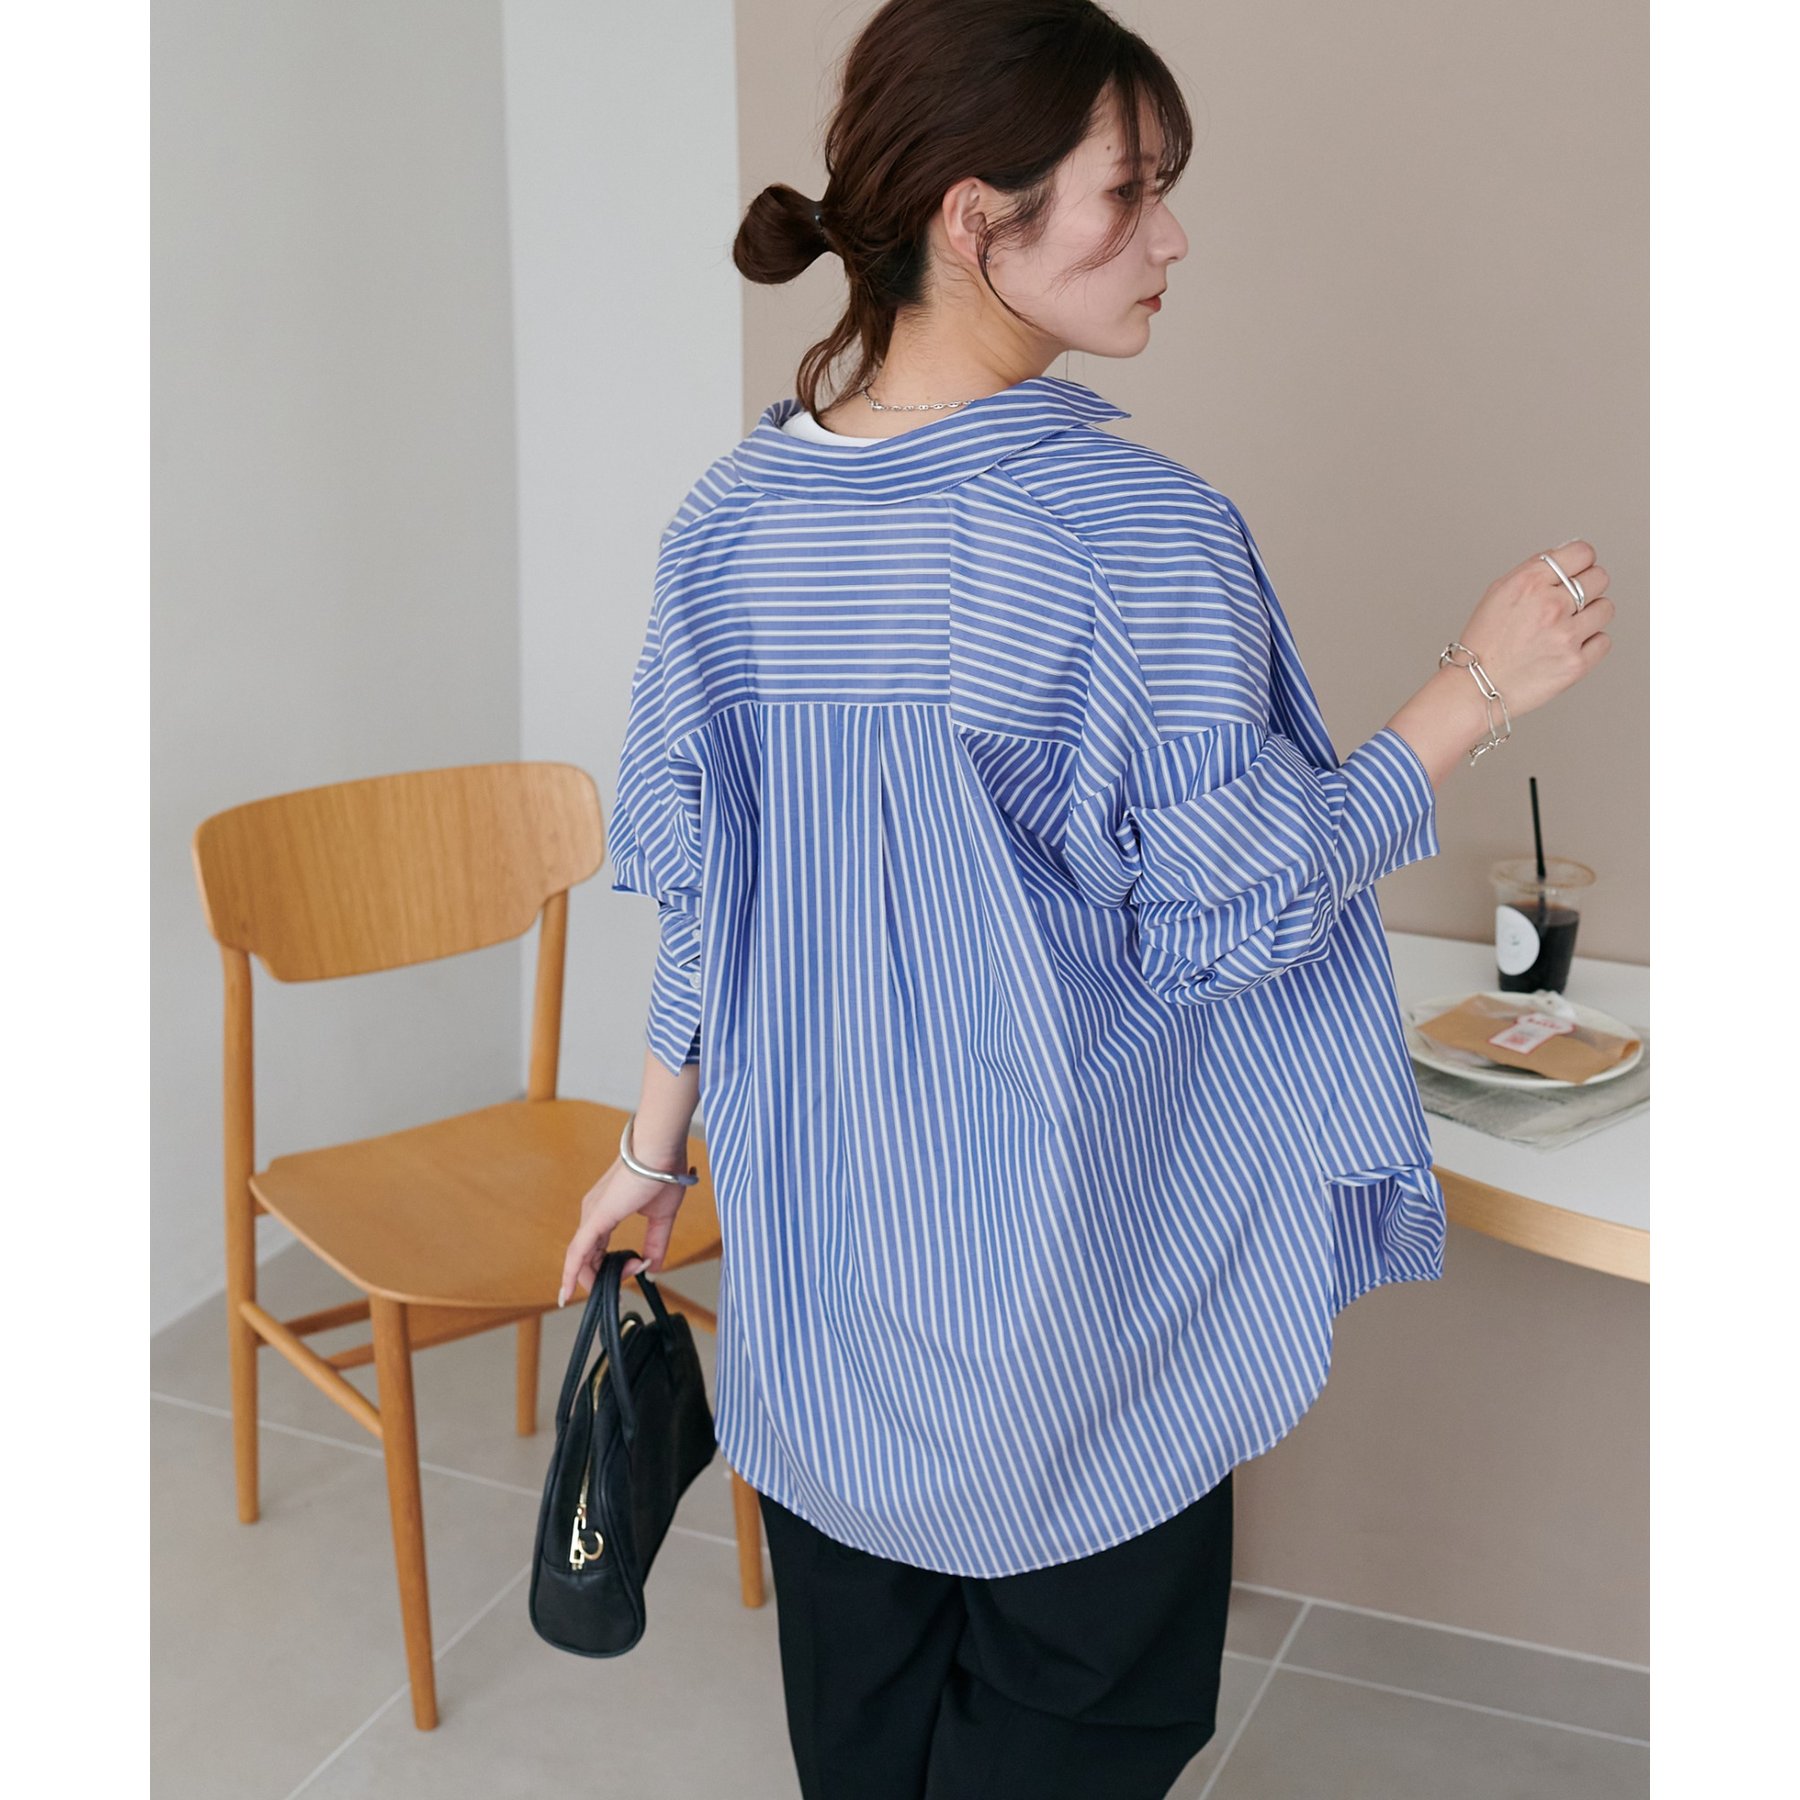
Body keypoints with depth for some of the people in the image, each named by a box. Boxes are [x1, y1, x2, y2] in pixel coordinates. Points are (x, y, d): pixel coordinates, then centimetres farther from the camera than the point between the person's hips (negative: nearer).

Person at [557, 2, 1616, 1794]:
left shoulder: (733, 515, -4)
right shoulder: (1139, 535, -21)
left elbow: (693, 884, 2)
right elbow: (1226, 911, -17)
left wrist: (653, 1138, 15)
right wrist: (1476, 692, -8)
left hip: (815, 1249, 6)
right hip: (1065, 1276, -5)